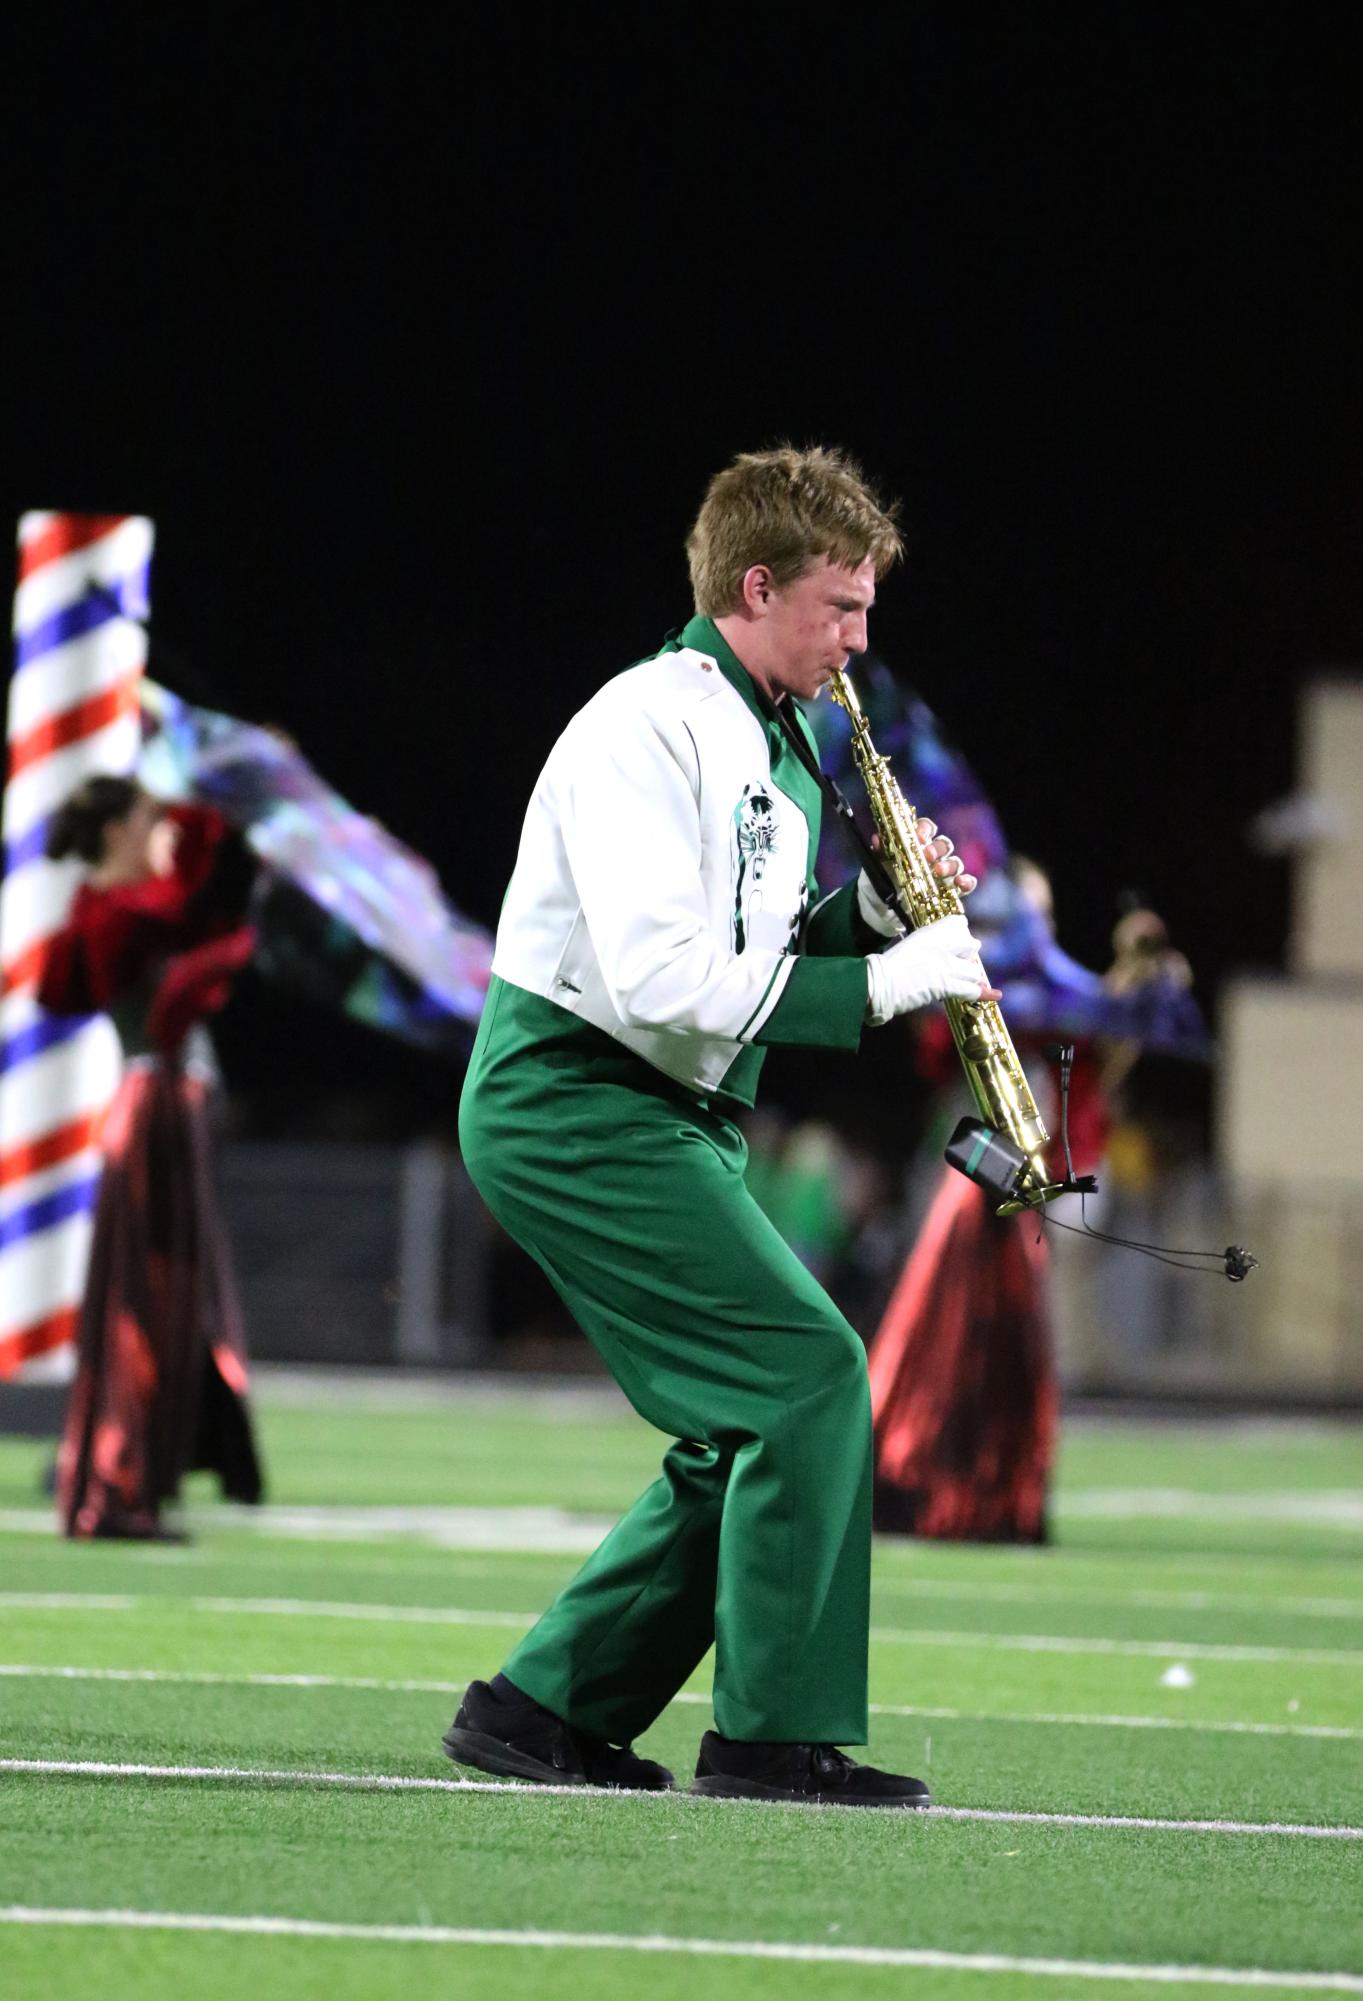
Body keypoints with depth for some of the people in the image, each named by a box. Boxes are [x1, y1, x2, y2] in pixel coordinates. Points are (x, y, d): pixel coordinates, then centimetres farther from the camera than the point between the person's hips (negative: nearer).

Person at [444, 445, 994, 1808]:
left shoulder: (768, 747, 16)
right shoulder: (648, 730, -16)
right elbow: (657, 979, -25)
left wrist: (873, 913, 3)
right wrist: (880, 983, -23)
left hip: (670, 1115, 10)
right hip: (570, 1099, -10)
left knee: (751, 1439, 7)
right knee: (808, 1374, -16)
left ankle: (542, 1709, 12)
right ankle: (776, 1734, -12)